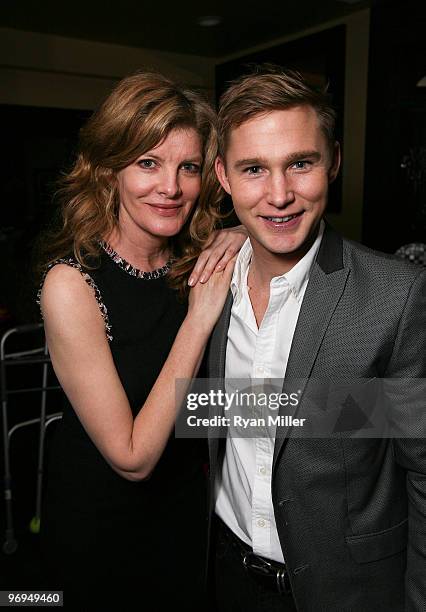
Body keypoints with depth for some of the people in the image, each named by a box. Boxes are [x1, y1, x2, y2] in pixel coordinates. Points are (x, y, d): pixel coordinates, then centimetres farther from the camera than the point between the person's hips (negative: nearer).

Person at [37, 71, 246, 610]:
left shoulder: (197, 260, -12)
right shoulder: (71, 283, -27)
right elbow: (133, 457, -26)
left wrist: (241, 238, -16)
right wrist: (198, 319, -29)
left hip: (187, 503, 5)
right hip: (100, 521, -4)